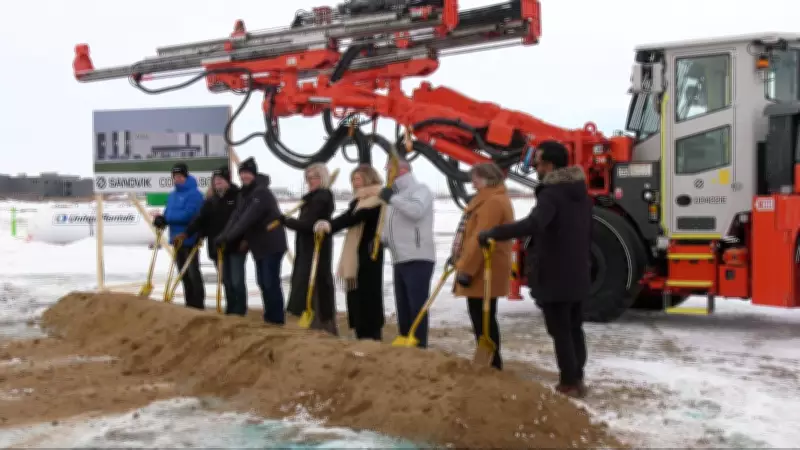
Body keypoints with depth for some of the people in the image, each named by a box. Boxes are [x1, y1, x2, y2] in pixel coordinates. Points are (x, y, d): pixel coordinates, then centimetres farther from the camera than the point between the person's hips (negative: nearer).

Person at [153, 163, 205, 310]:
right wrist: (162, 220, -10)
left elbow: (187, 215, -22)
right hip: (177, 239, 8)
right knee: (183, 274, 12)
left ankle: (199, 306, 0)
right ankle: (190, 305, 20)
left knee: (193, 273, -5)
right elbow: (169, 214, 13)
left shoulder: (194, 194, -12)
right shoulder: (172, 195, 14)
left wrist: (165, 218, -17)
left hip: (190, 239, -8)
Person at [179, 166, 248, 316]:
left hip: (236, 245, -5)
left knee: (237, 280, -4)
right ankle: (231, 310, 19)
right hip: (217, 246, 6)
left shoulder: (238, 196, -6)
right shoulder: (211, 200, 11)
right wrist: (187, 233, -3)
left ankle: (239, 311, 3)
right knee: (226, 281, 10)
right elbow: (201, 219, 6)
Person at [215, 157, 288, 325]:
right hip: (259, 244, 9)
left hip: (272, 244, -9)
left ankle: (277, 318, -3)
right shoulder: (244, 193, 10)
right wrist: (223, 236, -10)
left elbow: (248, 218, -28)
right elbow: (236, 216, 3)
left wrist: (228, 237, -29)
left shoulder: (261, 192, -20)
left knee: (270, 281, -9)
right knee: (262, 281, 12)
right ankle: (269, 315, 20)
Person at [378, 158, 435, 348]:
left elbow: (416, 211, -25)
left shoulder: (420, 189, -4)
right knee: (403, 307, 12)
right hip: (399, 261, 9)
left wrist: (392, 198, -17)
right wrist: (381, 240, 6)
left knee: (417, 306, -9)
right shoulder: (395, 195, 22)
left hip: (418, 259, -9)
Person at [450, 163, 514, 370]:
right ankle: (489, 362, 22)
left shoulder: (493, 202, -18)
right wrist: (459, 258, 25)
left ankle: (492, 364, -1)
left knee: (483, 319, -6)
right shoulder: (489, 199, 18)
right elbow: (474, 234, 24)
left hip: (484, 271, -11)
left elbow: (480, 239, -24)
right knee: (482, 318, 15)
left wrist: (466, 269, -25)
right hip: (482, 271, 11)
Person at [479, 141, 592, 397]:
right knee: (574, 329, 15)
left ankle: (569, 383, 1)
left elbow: (533, 224, -38)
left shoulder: (551, 193, -19)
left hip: (554, 276, -9)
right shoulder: (581, 192, 12)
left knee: (560, 331, -2)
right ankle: (576, 379, 21)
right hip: (578, 275, 9)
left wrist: (493, 234, -34)